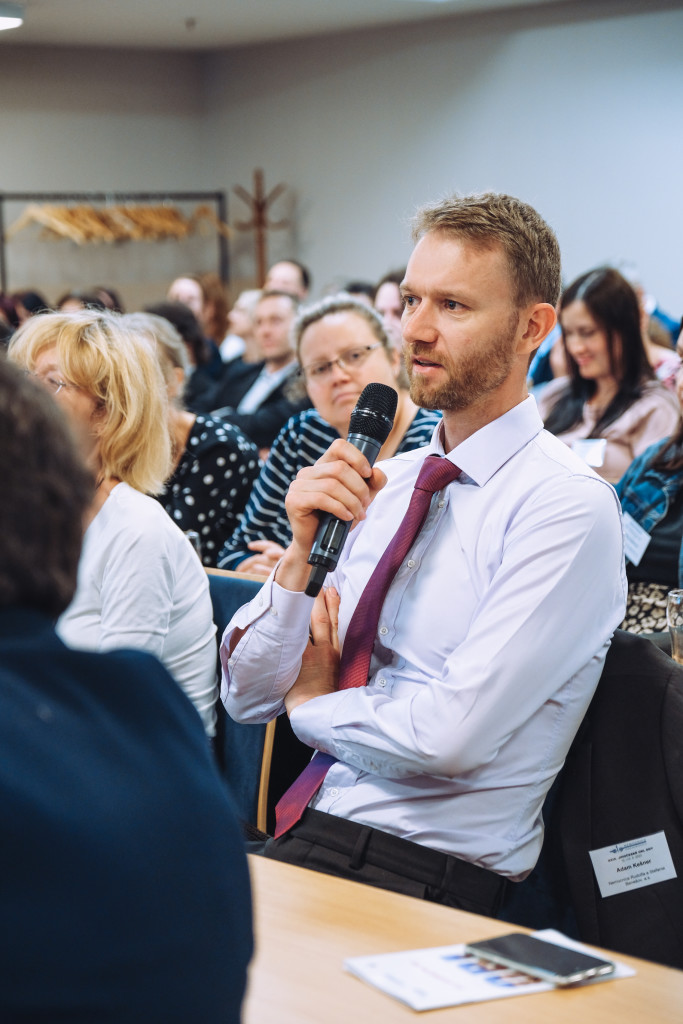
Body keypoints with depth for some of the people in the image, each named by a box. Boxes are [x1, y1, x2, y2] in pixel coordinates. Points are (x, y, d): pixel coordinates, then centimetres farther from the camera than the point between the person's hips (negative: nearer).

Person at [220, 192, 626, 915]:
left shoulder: (567, 506, -11)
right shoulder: (386, 482, 11)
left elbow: (451, 736, -21)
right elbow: (247, 698, 11)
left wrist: (314, 703, -1)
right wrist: (303, 549, -6)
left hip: (430, 869, -6)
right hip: (301, 835, 6)